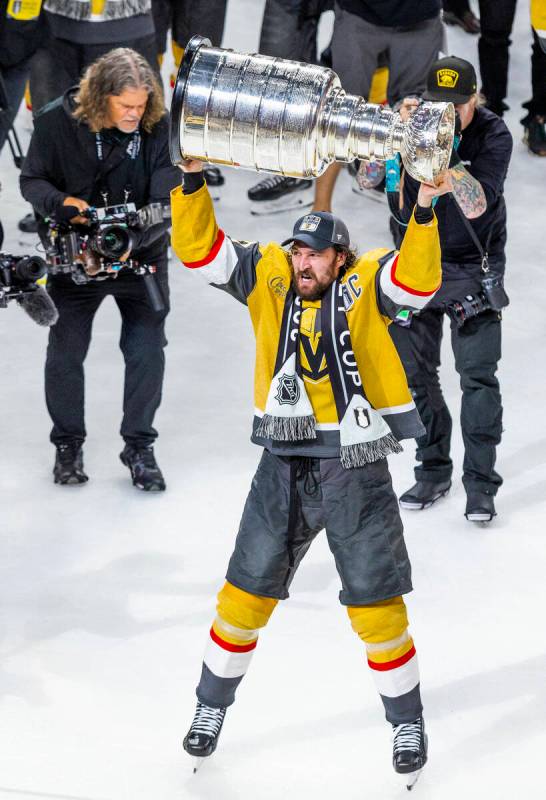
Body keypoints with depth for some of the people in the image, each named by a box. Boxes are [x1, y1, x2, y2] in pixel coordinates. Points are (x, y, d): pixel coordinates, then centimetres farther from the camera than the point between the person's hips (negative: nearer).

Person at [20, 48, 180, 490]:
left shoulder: (159, 127, -16)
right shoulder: (57, 121, -15)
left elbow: (167, 202, -17)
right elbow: (32, 180, -4)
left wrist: (132, 241, -30)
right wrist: (62, 203, -24)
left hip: (142, 256, 0)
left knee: (147, 351, -1)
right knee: (66, 350, 5)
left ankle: (139, 445, 18)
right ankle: (68, 444, 26)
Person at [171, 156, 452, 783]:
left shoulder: (365, 285, -5)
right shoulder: (268, 278, 2)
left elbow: (418, 278, -24)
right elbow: (198, 247, -3)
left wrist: (424, 212, -37)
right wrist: (192, 182, -15)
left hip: (356, 471, -3)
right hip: (284, 467, 3)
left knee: (376, 607, 3)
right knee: (246, 594, 10)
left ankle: (407, 722, 20)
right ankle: (212, 706, 27)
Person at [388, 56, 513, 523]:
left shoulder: (493, 134, -16)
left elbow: (476, 205, -26)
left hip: (472, 269, -3)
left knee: (478, 374, -8)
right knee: (415, 370, 5)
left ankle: (480, 483, -3)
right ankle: (433, 471, 18)